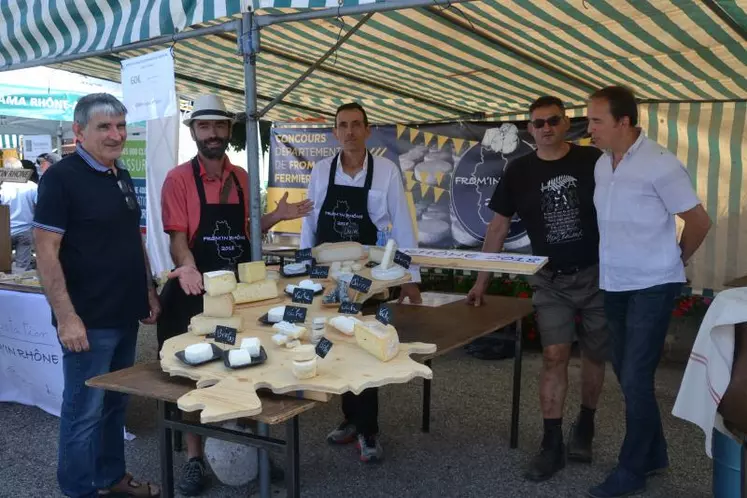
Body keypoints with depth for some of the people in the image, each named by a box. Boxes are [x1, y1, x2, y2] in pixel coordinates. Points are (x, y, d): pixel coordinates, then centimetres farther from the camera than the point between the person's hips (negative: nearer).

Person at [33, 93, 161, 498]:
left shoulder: (122, 177, 11)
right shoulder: (61, 177, -13)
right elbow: (46, 252, -17)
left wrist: (148, 292, 16)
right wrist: (66, 317, -21)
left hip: (125, 316, 8)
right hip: (88, 321, -8)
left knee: (115, 404, 19)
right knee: (84, 411, 4)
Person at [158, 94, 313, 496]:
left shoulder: (241, 177, 8)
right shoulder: (178, 179, -7)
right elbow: (177, 236, -14)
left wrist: (277, 216, 1)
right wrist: (187, 267, -32)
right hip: (197, 290, -5)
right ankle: (195, 456, 16)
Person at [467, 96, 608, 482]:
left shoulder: (593, 161, -5)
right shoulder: (519, 171, 0)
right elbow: (498, 226, 4)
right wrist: (481, 280, 2)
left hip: (597, 274, 0)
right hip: (550, 280, 1)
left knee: (594, 355, 10)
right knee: (554, 356, -4)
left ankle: (584, 425, 32)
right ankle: (552, 444, 4)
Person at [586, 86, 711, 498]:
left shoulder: (659, 164, -16)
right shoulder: (601, 165, 5)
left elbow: (699, 221, -8)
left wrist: (676, 260, 4)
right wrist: (614, 263, 11)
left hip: (652, 286, -7)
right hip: (614, 285, 7)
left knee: (636, 378, -4)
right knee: (626, 374, 15)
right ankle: (653, 454, 32)